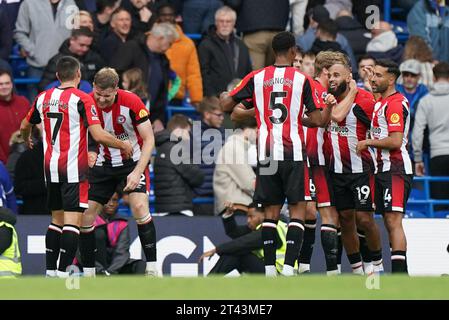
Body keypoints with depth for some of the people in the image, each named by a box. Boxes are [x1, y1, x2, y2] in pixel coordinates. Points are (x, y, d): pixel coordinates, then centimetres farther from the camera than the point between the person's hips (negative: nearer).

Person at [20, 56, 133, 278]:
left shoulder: (43, 98, 8)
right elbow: (98, 135, -17)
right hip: (74, 168, -6)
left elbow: (25, 126, 24)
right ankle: (63, 273, -16)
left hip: (51, 167, 6)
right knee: (73, 221, -8)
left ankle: (50, 271, 15)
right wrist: (123, 145, 0)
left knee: (57, 219, 16)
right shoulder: (82, 99, -11)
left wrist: (27, 140, 47)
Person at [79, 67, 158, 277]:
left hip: (133, 161, -3)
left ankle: (152, 269, -15)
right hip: (104, 163, 3)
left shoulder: (131, 102, -21)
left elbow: (149, 139, -16)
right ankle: (88, 273, 9)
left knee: (140, 207, -24)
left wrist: (137, 172, -25)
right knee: (86, 215, -3)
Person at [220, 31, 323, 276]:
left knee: (271, 212, 10)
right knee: (298, 209, 1)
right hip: (293, 153, -3)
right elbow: (317, 120, -2)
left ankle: (269, 269, 7)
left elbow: (226, 105, 8)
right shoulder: (301, 79, -2)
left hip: (266, 154, 3)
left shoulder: (256, 78, 5)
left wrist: (223, 96, 31)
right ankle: (288, 268, -12)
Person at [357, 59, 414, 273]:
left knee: (393, 221, -15)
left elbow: (396, 141, -21)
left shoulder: (395, 103, -13)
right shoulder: (380, 101, 18)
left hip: (396, 169, -10)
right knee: (389, 222, 9)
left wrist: (368, 142, -11)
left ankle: (399, 274, -20)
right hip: (383, 169, 10)